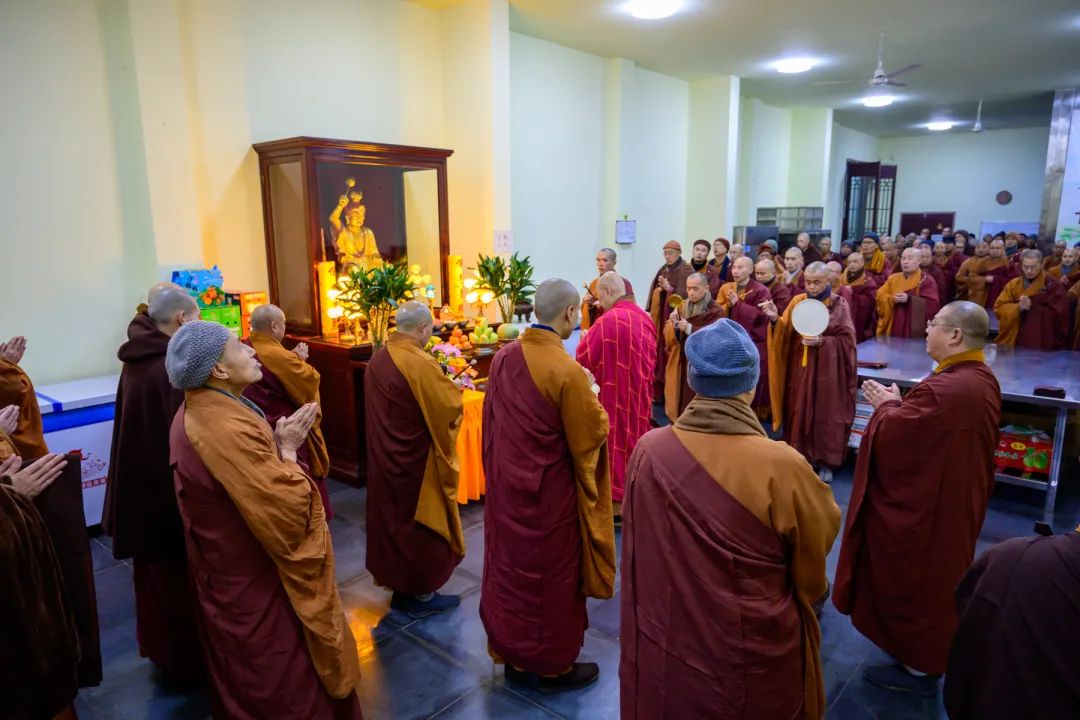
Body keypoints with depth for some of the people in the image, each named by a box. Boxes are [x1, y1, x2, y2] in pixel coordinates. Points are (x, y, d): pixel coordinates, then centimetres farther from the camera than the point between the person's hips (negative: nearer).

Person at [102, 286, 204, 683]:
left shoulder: (138, 360, 3)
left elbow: (143, 423, 11)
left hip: (141, 482, 8)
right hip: (172, 485, -8)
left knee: (156, 571, 23)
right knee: (180, 575, 9)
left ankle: (161, 649, 41)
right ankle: (187, 659, 26)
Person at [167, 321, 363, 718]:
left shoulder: (196, 413, 0)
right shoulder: (227, 429, -33)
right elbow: (290, 510, -32)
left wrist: (275, 442, -4)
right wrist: (287, 447, -18)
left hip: (229, 569, 10)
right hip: (257, 581, -10)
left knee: (246, 678, 29)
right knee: (284, 678, 12)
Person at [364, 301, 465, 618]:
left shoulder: (378, 358, 1)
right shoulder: (420, 363, -24)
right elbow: (452, 405, -18)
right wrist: (450, 388, 2)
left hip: (385, 457, 8)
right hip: (415, 461, -8)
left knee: (393, 519, 19)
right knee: (420, 525, 7)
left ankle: (399, 586, 33)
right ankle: (421, 595, 21)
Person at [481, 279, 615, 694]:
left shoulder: (503, 357, -3)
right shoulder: (567, 370, -24)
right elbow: (591, 436, -16)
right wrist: (591, 399, 1)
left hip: (506, 483, 6)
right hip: (549, 492, -6)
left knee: (511, 568, 19)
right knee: (550, 576, 12)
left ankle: (514, 657, 36)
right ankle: (553, 667, 31)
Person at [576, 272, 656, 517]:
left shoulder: (609, 320, -21)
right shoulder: (645, 317, 4)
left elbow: (584, 358, -14)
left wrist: (587, 340, 6)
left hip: (614, 394, -7)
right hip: (640, 392, 7)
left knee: (615, 441, 4)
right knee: (634, 438, 17)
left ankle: (617, 503, 12)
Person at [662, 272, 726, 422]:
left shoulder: (715, 311, -7)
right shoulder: (682, 307, 9)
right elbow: (668, 336, 5)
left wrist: (690, 329, -26)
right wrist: (672, 324, -16)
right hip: (680, 363, 5)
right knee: (679, 402, 8)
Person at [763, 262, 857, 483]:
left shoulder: (839, 305, -3)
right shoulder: (797, 301, 4)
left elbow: (847, 339, -5)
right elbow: (785, 333, -1)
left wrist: (822, 341, -19)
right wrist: (776, 319, -19)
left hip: (827, 370, -3)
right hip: (800, 368, 3)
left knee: (826, 415, 2)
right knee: (799, 413, 6)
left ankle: (825, 463, 14)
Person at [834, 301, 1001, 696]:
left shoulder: (944, 390, -33)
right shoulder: (982, 381, 1)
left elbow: (891, 434, -25)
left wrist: (887, 405, -7)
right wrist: (901, 404, 1)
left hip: (925, 507, -10)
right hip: (956, 498, 10)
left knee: (914, 580, 8)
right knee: (936, 577, 24)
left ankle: (919, 667, 25)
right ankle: (930, 654, 43)